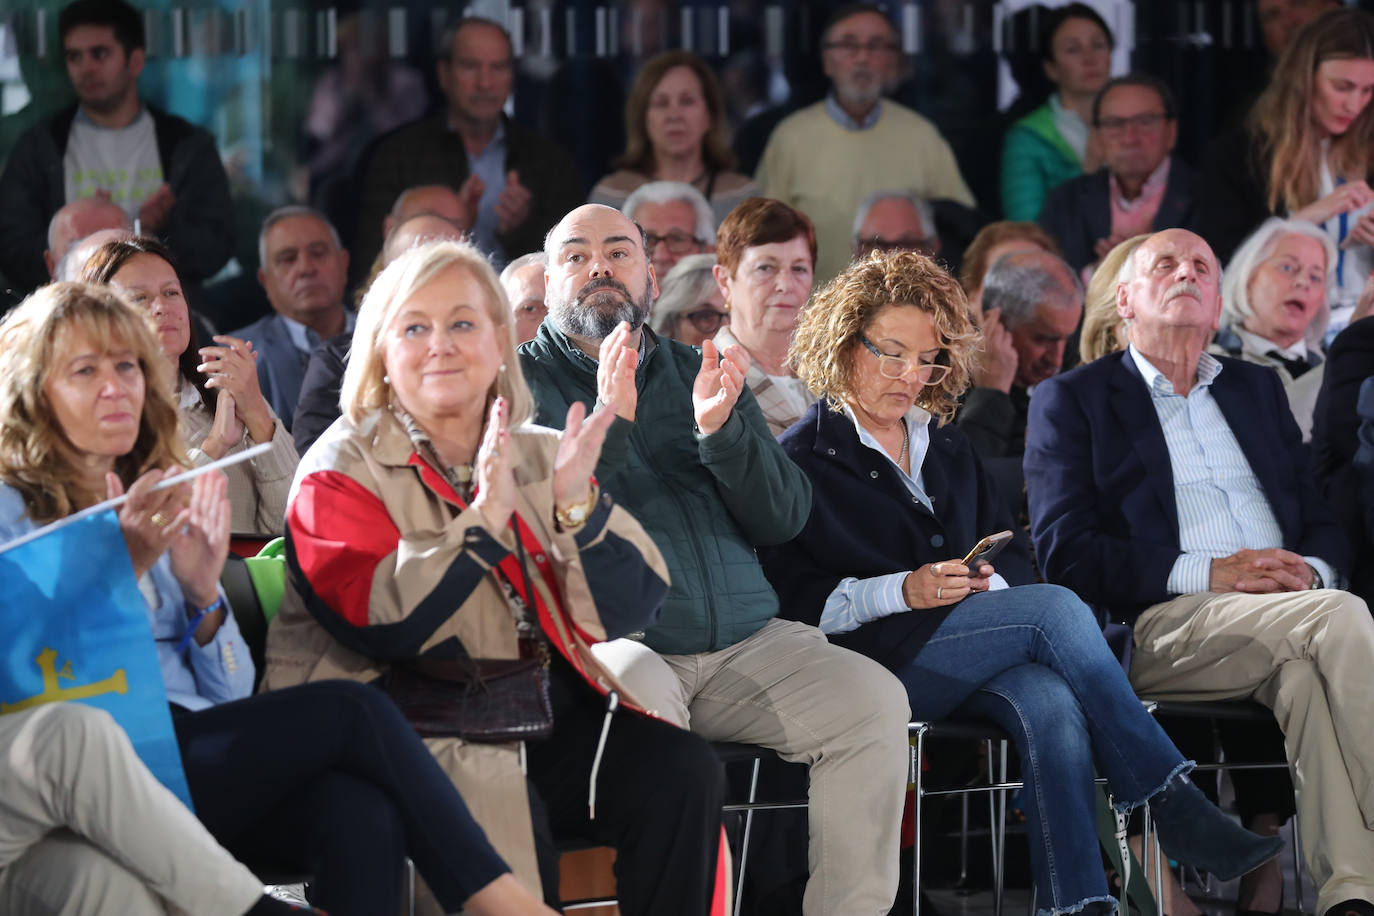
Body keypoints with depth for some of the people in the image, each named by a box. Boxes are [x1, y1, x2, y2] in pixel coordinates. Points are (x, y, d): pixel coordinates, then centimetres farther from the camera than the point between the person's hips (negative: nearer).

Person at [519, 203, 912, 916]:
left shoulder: (702, 376, 21)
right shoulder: (523, 381, 9)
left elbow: (783, 519, 9)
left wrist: (722, 430, -8)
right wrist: (607, 424, -18)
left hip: (742, 643, 4)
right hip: (608, 640, -4)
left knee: (873, 700, -19)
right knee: (641, 698, -38)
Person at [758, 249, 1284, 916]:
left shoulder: (946, 448, 26)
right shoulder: (800, 460, 5)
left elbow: (1011, 554, 22)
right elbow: (788, 597, -6)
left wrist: (991, 580, -3)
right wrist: (903, 592, -16)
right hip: (872, 660, -5)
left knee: (1052, 705, -31)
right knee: (1055, 609, -26)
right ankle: (1174, 808, -25)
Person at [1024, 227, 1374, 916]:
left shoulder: (1258, 389, 29)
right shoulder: (1069, 400, 13)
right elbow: (1063, 553, -1)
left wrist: (1312, 571, -3)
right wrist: (1204, 573, -12)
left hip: (1291, 609, 4)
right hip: (1160, 627, -4)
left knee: (1305, 671, -34)